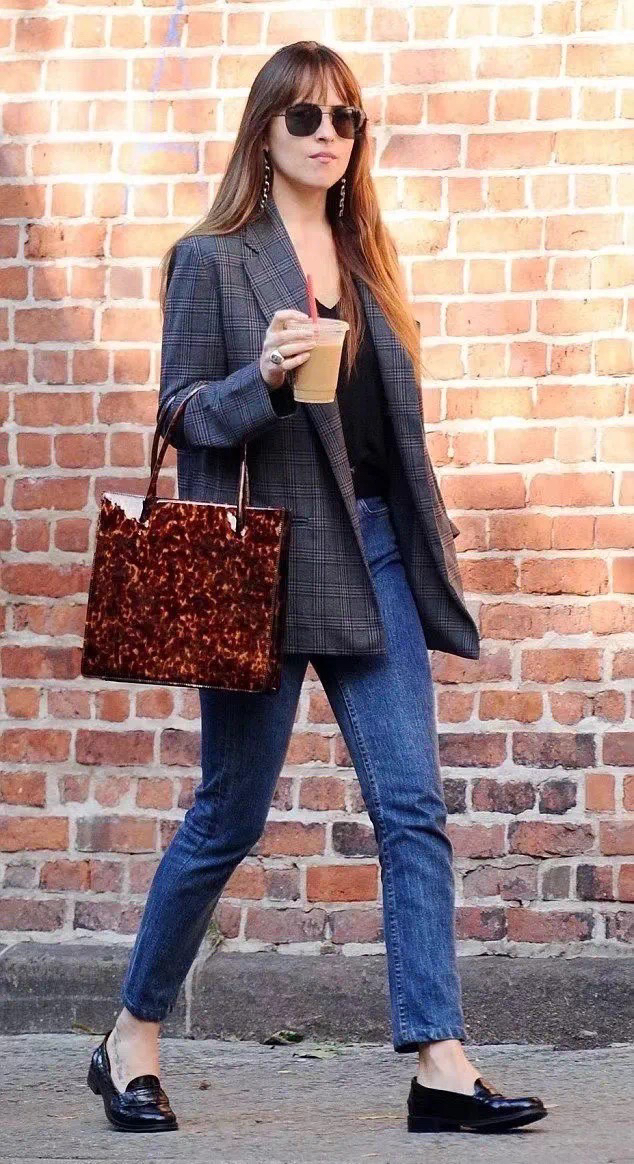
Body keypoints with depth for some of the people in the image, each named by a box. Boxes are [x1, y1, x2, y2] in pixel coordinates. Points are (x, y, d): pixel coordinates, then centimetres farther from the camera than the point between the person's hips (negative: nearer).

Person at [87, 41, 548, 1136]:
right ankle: (131, 1038, 19)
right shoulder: (211, 259, -2)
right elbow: (181, 416, -4)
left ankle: (440, 1064, -4)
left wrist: (433, 529, 18)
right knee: (228, 818, 2)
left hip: (374, 553, 5)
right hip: (266, 557, -5)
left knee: (413, 808, -3)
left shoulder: (366, 257, 15)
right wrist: (261, 378, -22)